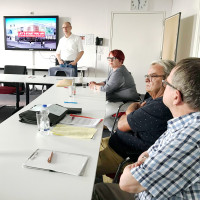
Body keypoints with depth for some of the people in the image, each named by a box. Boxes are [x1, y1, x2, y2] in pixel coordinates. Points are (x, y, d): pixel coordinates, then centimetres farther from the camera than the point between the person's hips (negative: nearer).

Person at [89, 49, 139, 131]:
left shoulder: (119, 73, -22)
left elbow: (107, 88, -22)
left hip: (125, 103, -11)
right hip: (118, 100, 11)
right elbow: (107, 82, 22)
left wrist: (95, 87, -5)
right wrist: (97, 84, 3)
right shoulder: (114, 69, 13)